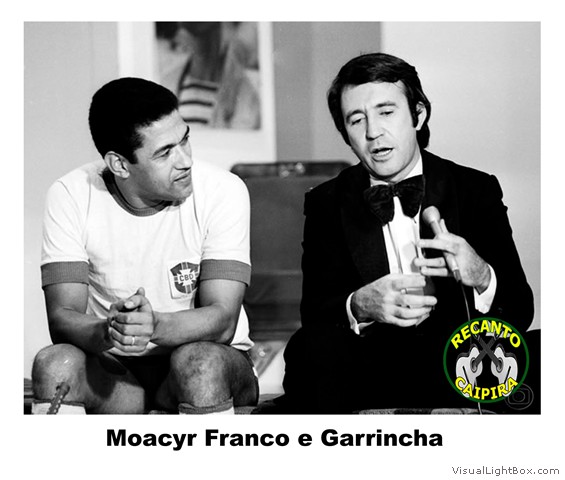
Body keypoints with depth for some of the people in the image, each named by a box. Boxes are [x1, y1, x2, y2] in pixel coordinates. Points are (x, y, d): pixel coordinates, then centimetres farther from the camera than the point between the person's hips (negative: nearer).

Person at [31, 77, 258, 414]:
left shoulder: (223, 191, -13)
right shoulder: (70, 196, -9)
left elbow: (222, 320, -19)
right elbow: (62, 317, -15)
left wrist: (156, 326, -40)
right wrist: (105, 333, -39)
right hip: (111, 369, 1)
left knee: (200, 361, -34)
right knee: (54, 363, -29)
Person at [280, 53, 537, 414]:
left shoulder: (477, 190, 4)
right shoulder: (326, 204, 7)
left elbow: (520, 312, 0)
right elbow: (314, 313, -1)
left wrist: (482, 278, -23)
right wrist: (358, 306, -24)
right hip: (369, 371, 2)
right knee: (312, 347, -30)